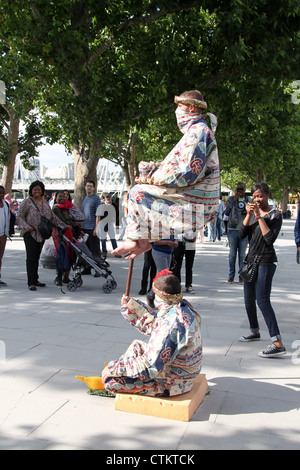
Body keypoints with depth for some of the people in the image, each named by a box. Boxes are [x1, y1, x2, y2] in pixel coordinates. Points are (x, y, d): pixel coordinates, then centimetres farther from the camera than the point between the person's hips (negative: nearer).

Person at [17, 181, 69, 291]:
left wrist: (63, 225, 10)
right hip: (30, 234, -5)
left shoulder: (45, 203, 16)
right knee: (31, 257, -8)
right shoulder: (27, 202, -2)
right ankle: (31, 282, -7)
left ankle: (35, 280, 18)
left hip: (41, 234, 6)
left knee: (37, 257, 10)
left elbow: (53, 217, 18)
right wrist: (27, 227, -15)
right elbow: (19, 217, -3)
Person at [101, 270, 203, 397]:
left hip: (171, 384, -10)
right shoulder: (184, 306, -3)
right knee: (137, 346, 27)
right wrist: (130, 305, 21)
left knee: (111, 381, -8)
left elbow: (151, 366, -29)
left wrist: (114, 369, -17)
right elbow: (154, 325, 15)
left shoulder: (171, 323, -33)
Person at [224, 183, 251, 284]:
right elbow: (226, 213, -7)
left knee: (242, 254, 4)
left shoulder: (248, 200, 9)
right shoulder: (231, 199, 5)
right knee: (232, 254, 3)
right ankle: (231, 275, 11)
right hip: (232, 230, -1)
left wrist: (247, 212, -8)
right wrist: (234, 201, -12)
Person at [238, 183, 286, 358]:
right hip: (251, 260, 8)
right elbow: (242, 234, 0)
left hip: (266, 261, -7)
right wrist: (249, 215, -11)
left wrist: (259, 216, -21)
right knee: (249, 299, 15)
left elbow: (270, 238, -22)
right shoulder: (254, 213, 11)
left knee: (262, 300, -17)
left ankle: (278, 344, -20)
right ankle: (255, 332, 36)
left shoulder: (275, 215, -8)